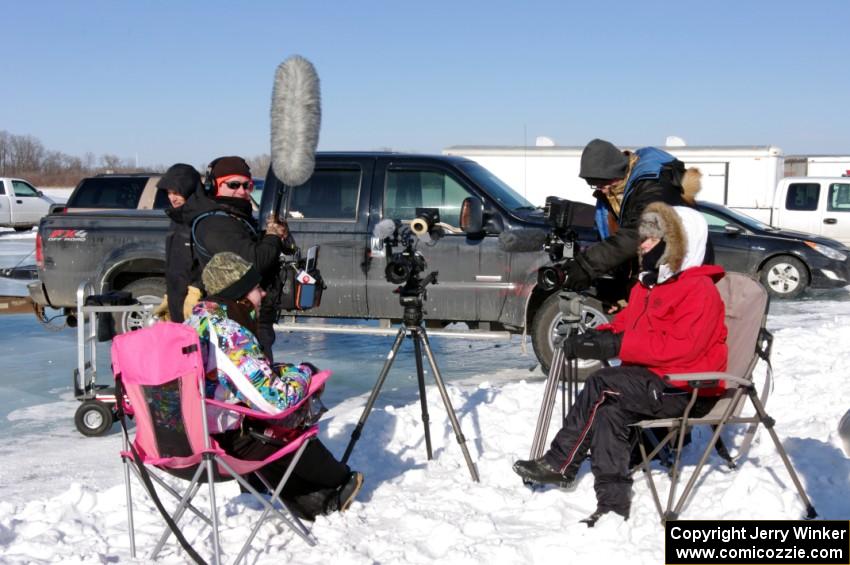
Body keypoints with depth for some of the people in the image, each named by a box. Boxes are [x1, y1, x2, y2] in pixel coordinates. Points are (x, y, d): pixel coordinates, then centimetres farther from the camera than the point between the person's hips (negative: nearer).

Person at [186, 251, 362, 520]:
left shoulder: (196, 321, 8)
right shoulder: (231, 333, -22)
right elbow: (276, 398, -25)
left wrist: (283, 370, 9)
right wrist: (304, 372, -6)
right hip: (220, 442, -8)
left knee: (262, 436, 26)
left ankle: (313, 501, 34)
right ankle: (340, 481, 36)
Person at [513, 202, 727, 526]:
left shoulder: (699, 289, -12)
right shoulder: (649, 284, 18)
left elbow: (681, 346, -24)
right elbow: (625, 323, 18)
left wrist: (618, 345, -27)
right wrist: (596, 337, -6)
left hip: (685, 388, -9)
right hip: (652, 380, 9)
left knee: (602, 385, -25)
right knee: (608, 410, -19)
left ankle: (561, 464, -16)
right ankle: (613, 501, -18)